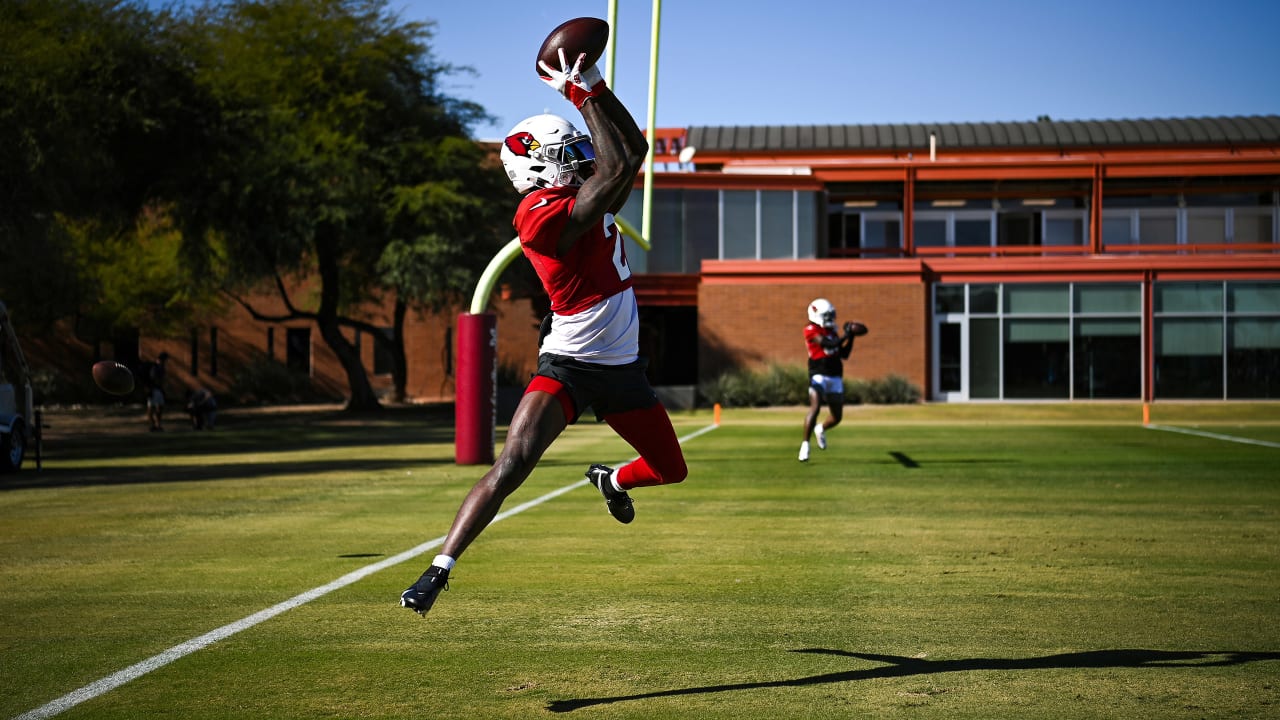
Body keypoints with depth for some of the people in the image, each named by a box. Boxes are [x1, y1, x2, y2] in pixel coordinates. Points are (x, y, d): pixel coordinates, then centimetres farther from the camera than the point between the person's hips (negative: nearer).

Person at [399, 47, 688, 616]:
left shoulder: (581, 196, 8)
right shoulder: (543, 213, -19)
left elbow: (635, 146, 13)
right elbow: (618, 167, -24)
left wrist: (593, 85, 5)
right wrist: (583, 96, -16)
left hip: (621, 367, 8)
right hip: (568, 364, -8)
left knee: (670, 470, 18)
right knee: (510, 468, -19)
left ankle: (612, 481, 52)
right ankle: (440, 568, -13)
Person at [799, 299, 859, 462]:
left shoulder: (831, 331, 15)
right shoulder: (811, 330, -7)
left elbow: (844, 355, 18)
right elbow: (829, 344, -19)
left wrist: (851, 338, 9)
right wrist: (846, 335, -8)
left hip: (835, 378, 7)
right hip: (819, 375, -7)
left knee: (837, 417, 9)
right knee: (815, 407, -24)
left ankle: (821, 430, 41)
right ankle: (805, 445, -18)